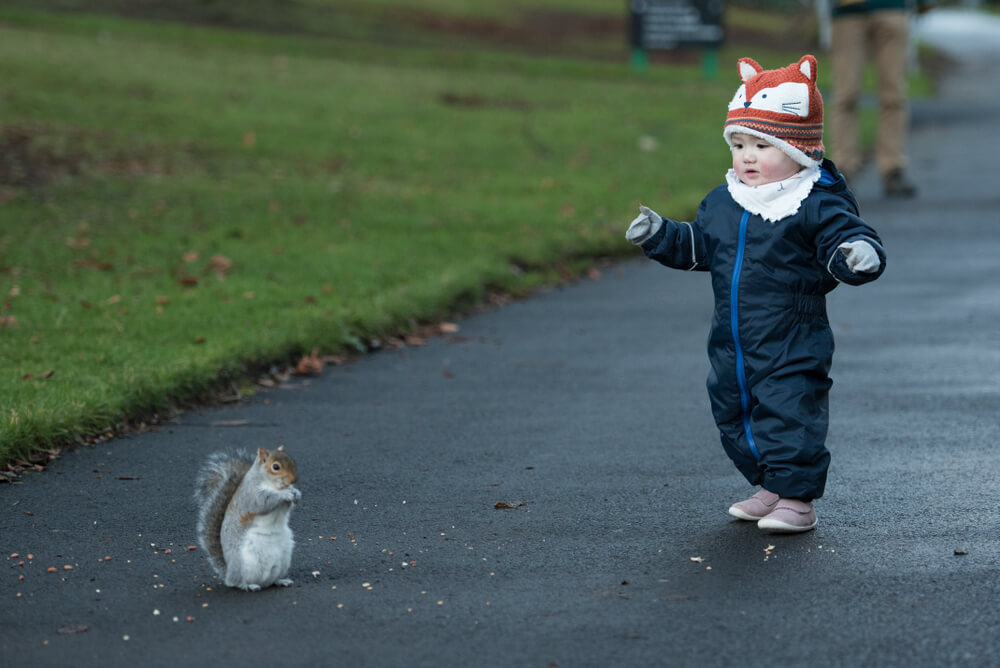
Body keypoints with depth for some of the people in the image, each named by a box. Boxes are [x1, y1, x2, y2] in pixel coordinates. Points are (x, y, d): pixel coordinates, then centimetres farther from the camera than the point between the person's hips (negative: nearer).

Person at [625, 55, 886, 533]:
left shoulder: (818, 205, -12)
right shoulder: (722, 203, 9)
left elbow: (846, 241, -17)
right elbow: (697, 246, 22)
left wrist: (859, 255, -38)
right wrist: (660, 235, 12)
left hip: (792, 350, -7)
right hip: (732, 346, 7)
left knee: (789, 416, -7)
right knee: (733, 413, 16)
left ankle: (796, 498, 5)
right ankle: (769, 488, 30)